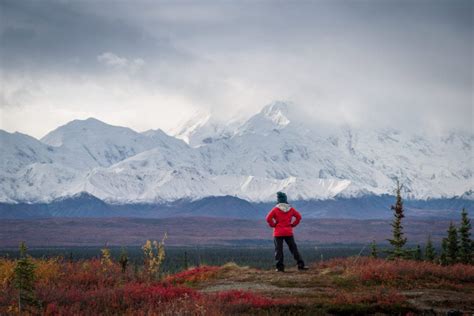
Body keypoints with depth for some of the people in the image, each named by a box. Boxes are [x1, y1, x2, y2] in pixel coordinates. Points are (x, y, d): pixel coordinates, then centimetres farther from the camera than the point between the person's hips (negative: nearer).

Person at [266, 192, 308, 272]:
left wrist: (273, 225, 0)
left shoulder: (276, 209, -7)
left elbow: (268, 218, -13)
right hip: (288, 232, 3)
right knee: (293, 248, 8)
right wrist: (293, 224, 9)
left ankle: (280, 267, -3)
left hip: (278, 233, -3)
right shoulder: (290, 209, 3)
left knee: (278, 249, 2)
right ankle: (301, 264, 4)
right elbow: (298, 216, 5)